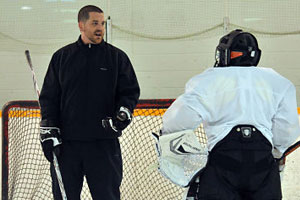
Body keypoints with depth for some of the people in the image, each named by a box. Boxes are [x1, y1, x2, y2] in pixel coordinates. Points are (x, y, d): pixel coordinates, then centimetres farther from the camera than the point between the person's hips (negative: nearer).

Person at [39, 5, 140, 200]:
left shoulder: (117, 57, 6)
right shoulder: (62, 57, 9)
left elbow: (130, 91, 8)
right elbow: (49, 97, 9)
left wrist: (124, 113, -13)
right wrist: (48, 132, 0)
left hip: (104, 144, -1)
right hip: (66, 142, 1)